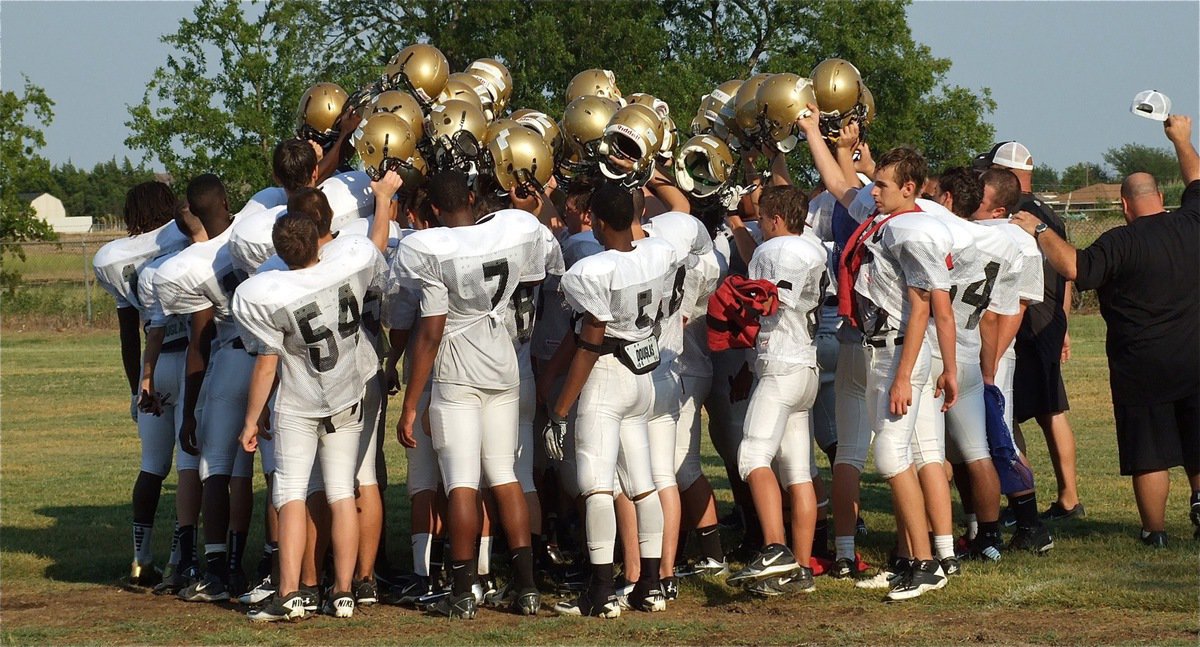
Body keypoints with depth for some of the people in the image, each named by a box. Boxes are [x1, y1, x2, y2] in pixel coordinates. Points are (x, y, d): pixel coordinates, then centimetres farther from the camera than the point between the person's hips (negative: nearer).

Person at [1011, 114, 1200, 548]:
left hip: (1141, 366, -4)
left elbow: (1074, 268, -27)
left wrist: (1040, 232, -15)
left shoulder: (1120, 243, -15)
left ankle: (1155, 530, 4)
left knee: (1149, 453, 2)